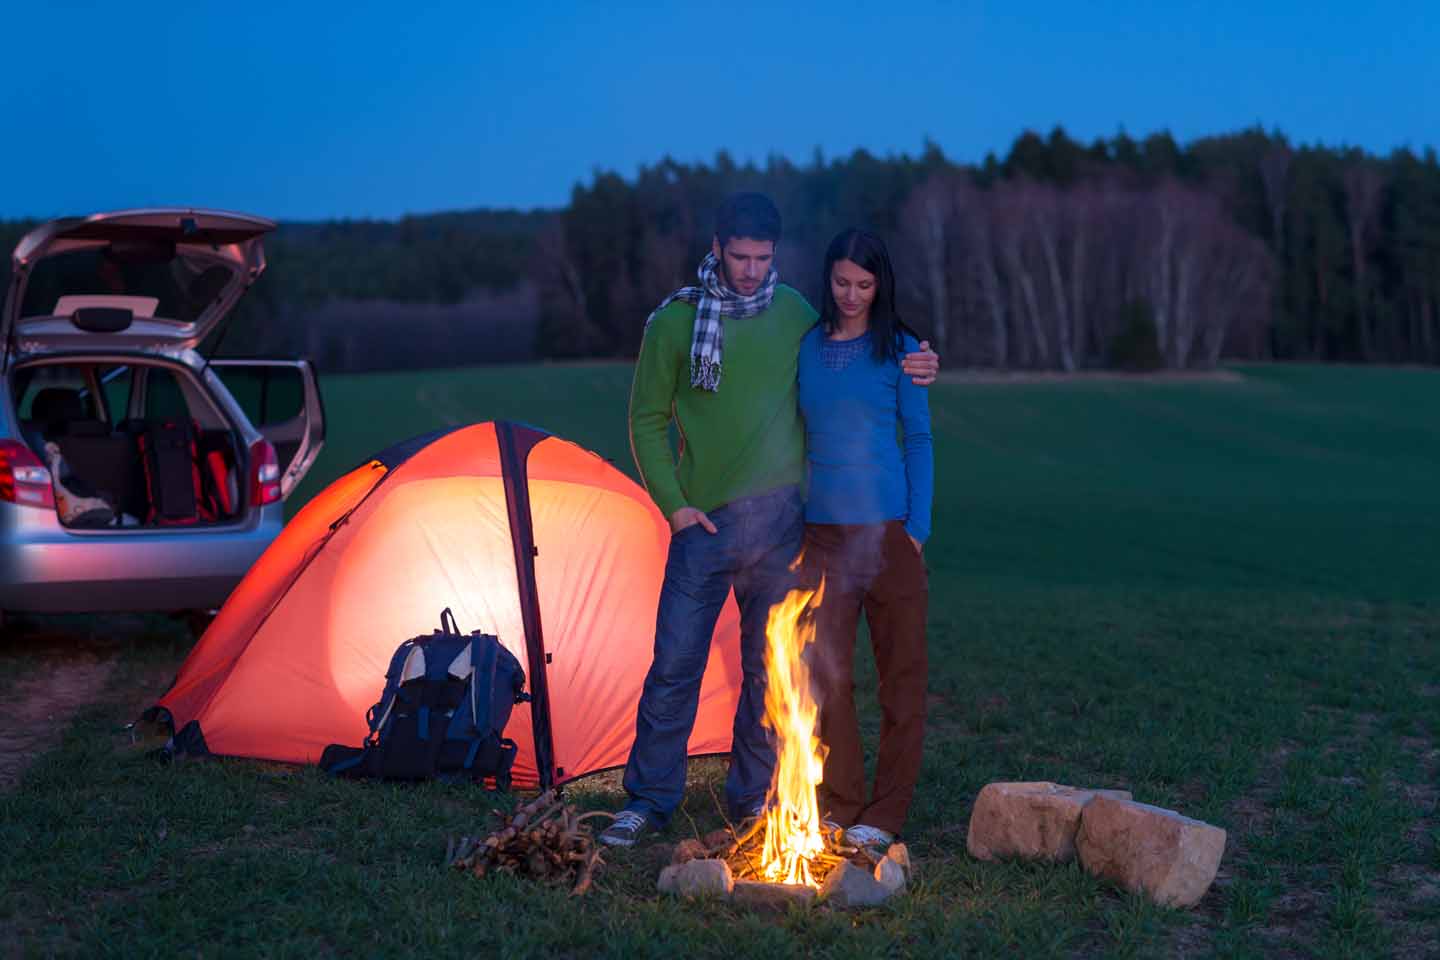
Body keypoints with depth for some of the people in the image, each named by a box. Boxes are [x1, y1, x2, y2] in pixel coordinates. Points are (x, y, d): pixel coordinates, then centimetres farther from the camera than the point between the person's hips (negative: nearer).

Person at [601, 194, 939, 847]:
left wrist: (907, 372, -1)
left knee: (769, 668, 8)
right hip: (704, 523, -2)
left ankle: (753, 798, 21)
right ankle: (648, 799, 10)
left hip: (779, 518, 2)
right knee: (674, 664, -2)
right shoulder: (675, 321, -2)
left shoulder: (795, 314, 5)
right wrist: (674, 503, -5)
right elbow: (647, 421, 4)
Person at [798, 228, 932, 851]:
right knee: (828, 676, 3)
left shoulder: (898, 350, 0)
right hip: (822, 533, 3)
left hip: (887, 530, -2)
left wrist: (916, 527, -6)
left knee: (900, 672, 2)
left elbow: (919, 441, 1)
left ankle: (884, 815, 10)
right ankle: (840, 808, 14)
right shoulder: (805, 349, 7)